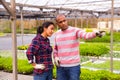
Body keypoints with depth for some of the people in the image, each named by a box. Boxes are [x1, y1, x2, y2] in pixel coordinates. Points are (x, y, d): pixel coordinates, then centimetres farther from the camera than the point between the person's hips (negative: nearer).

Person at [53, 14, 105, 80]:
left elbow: (86, 35, -30)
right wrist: (55, 58, 0)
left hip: (74, 66, -5)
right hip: (61, 67, 5)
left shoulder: (75, 30, -10)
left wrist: (96, 34, -52)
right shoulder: (57, 34, 7)